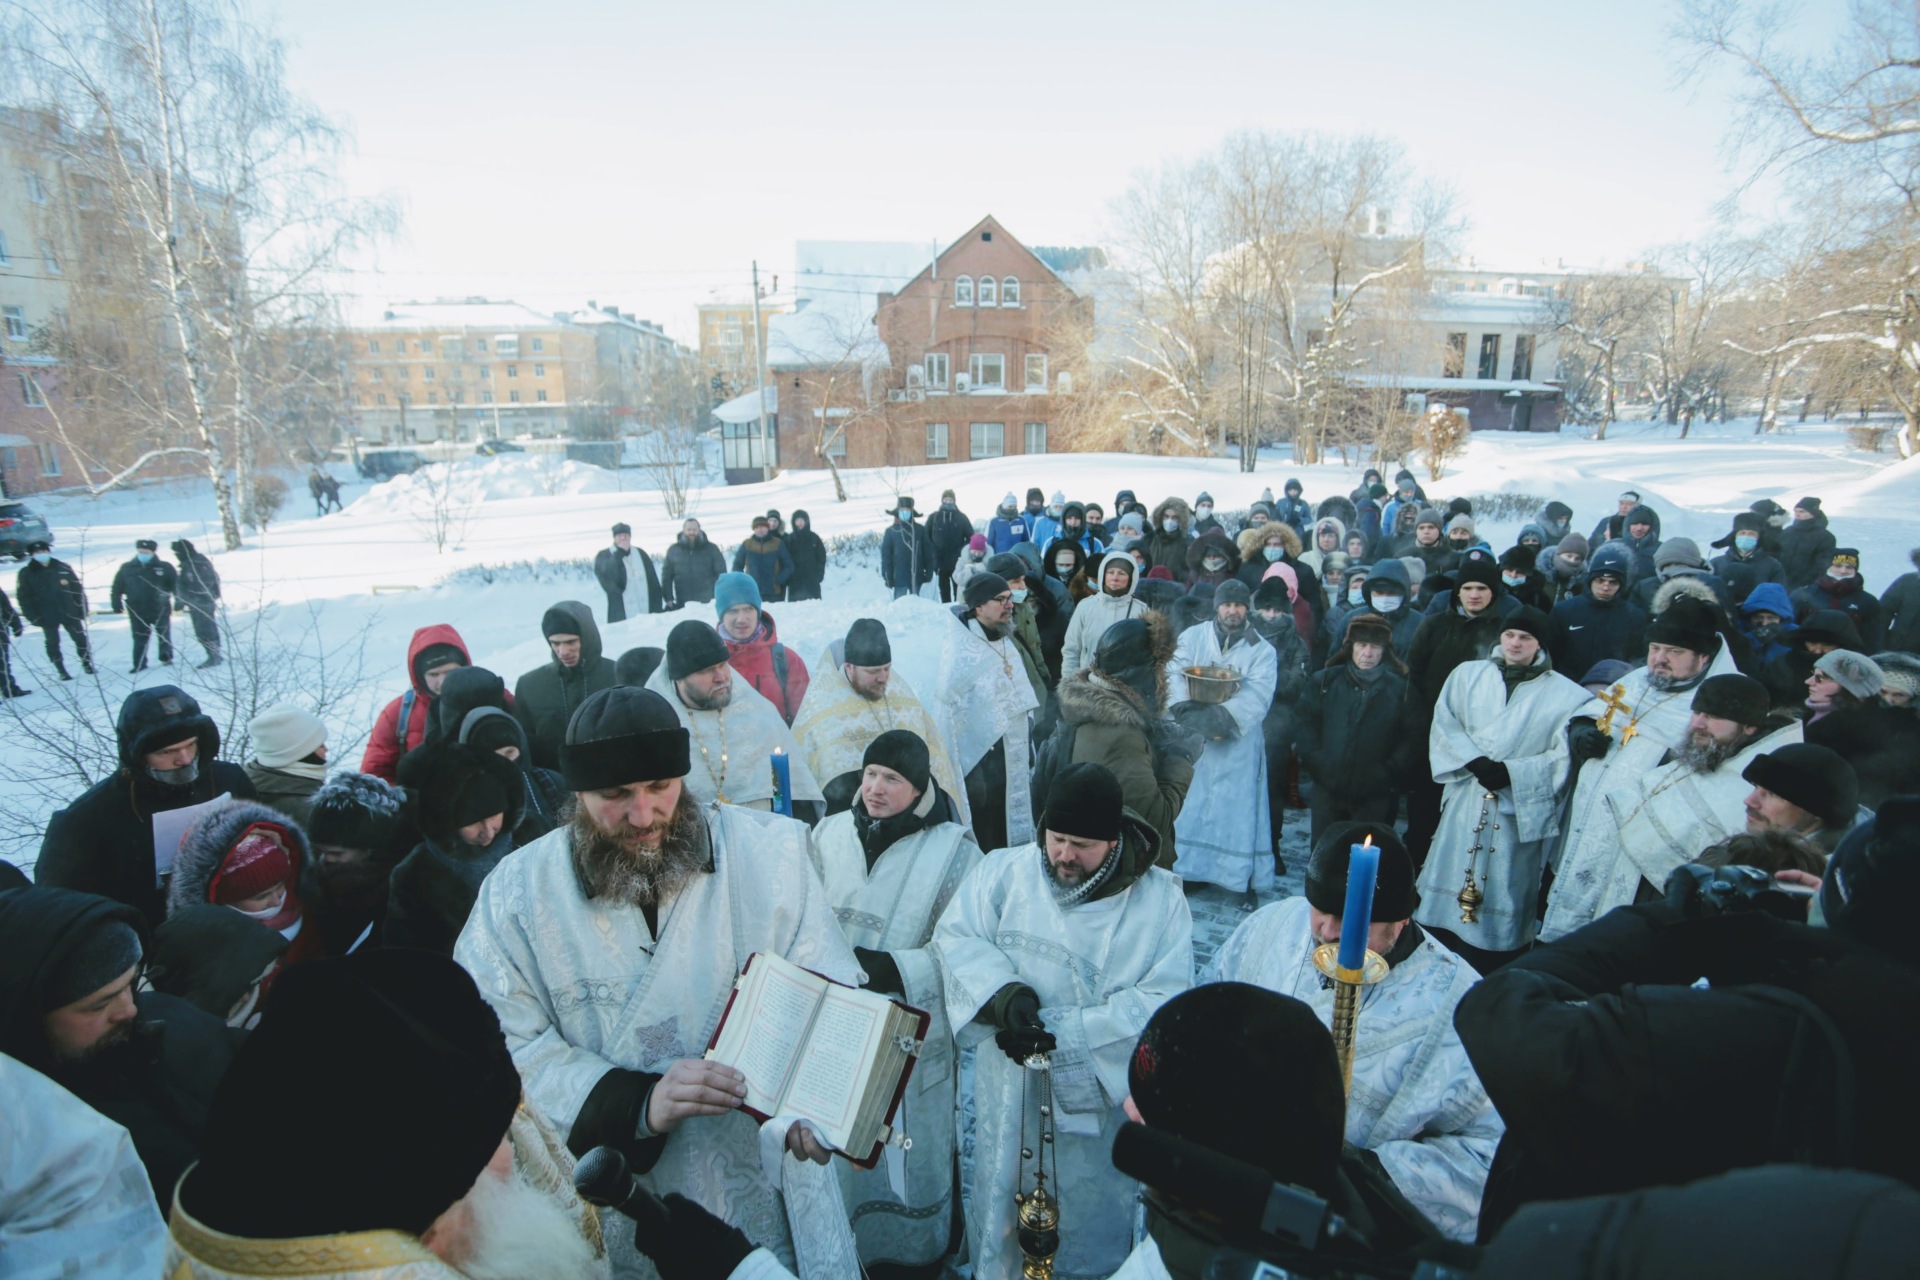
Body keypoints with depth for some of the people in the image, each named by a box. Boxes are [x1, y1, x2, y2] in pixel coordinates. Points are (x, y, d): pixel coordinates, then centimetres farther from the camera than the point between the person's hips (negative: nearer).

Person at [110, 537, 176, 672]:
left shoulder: (164, 567, -3)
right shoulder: (127, 568, 2)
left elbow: (176, 585, 3)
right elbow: (117, 588, 7)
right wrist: (117, 605, 1)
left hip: (160, 609, -1)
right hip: (137, 612, 1)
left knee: (164, 635, 10)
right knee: (139, 638, 5)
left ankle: (166, 658, 25)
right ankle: (139, 665, 10)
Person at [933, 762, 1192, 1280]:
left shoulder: (1160, 898, -9)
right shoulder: (1004, 872, -5)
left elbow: (1164, 999, -14)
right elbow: (956, 936, -5)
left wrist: (1062, 1029, -22)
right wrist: (1004, 993, -24)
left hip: (1103, 1101, -1)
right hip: (1009, 1098, 1)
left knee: (1092, 1237, 16)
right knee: (1001, 1225, 17)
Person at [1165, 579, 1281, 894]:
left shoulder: (1263, 651, 1)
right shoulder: (1192, 636, 5)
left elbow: (1257, 697, -12)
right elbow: (1175, 674, -9)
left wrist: (1222, 718, -26)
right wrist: (1188, 712, -26)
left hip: (1237, 744, -1)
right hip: (1190, 738, 1)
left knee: (1236, 807, 3)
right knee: (1186, 805, 6)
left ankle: (1243, 878, 13)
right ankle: (1182, 869, 18)